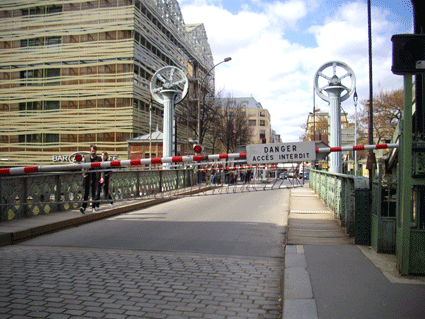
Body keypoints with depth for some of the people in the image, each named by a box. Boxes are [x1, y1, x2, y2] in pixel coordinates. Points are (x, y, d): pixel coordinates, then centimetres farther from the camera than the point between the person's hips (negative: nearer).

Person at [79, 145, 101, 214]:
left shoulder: (98, 158, 8)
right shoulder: (86, 157, 11)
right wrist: (84, 174, -3)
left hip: (95, 176, 0)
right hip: (87, 176, 0)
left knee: (94, 192, 6)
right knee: (86, 191, -9)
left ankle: (94, 207, 17)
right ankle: (84, 207, -15)